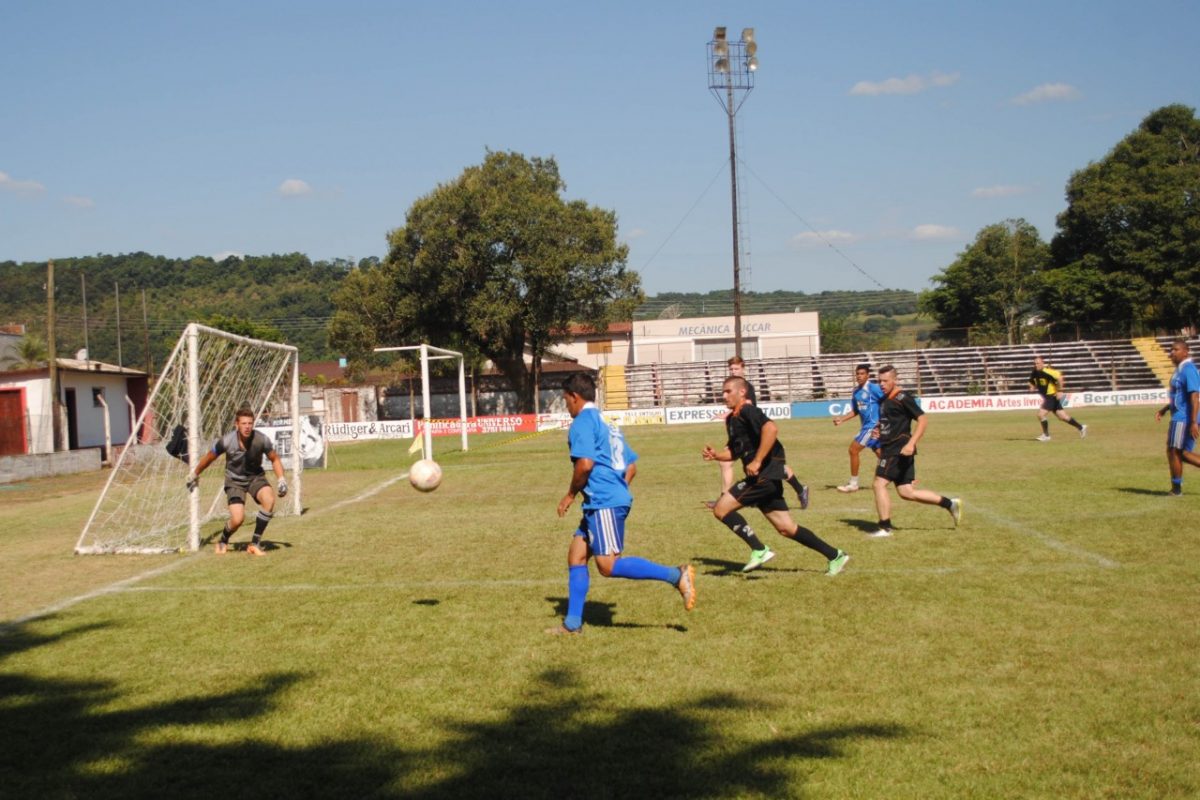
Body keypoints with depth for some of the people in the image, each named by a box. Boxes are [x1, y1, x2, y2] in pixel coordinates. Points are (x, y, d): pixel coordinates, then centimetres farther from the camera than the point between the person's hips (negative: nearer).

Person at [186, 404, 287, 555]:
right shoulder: (227, 441, -23)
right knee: (238, 519, -20)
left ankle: (255, 544, -14)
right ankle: (223, 542, 16)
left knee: (269, 500, -29)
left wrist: (281, 479, -12)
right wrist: (194, 475, 11)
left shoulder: (261, 439, -20)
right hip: (234, 480, -2)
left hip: (255, 477, 2)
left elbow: (275, 459, 0)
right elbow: (209, 457, -2)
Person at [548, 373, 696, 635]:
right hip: (608, 501, 10)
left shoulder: (582, 422, -6)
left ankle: (676, 575, -18)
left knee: (609, 566, -14)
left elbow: (585, 464, -19)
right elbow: (632, 467, 24)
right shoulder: (606, 424, 23)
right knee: (576, 556, 11)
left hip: (604, 504, -10)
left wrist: (571, 494, -6)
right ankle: (572, 623, 11)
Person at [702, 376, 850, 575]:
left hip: (766, 474, -10)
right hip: (762, 477, 10)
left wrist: (757, 461, -27)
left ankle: (759, 550, -7)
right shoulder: (732, 419, 18)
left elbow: (771, 429, -28)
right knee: (787, 528, 12)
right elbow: (735, 452, 26)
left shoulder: (747, 411, -10)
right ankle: (835, 556, 18)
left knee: (721, 508, -12)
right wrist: (715, 455, 7)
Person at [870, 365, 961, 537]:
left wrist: (911, 444, -23)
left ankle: (885, 528, -3)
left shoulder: (902, 398, -10)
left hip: (899, 450, -9)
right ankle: (950, 504, 18)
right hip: (889, 450, 9)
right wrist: (878, 432, 10)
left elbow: (922, 420, -14)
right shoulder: (884, 400, 16)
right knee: (906, 492, 9)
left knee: (879, 484, -11)